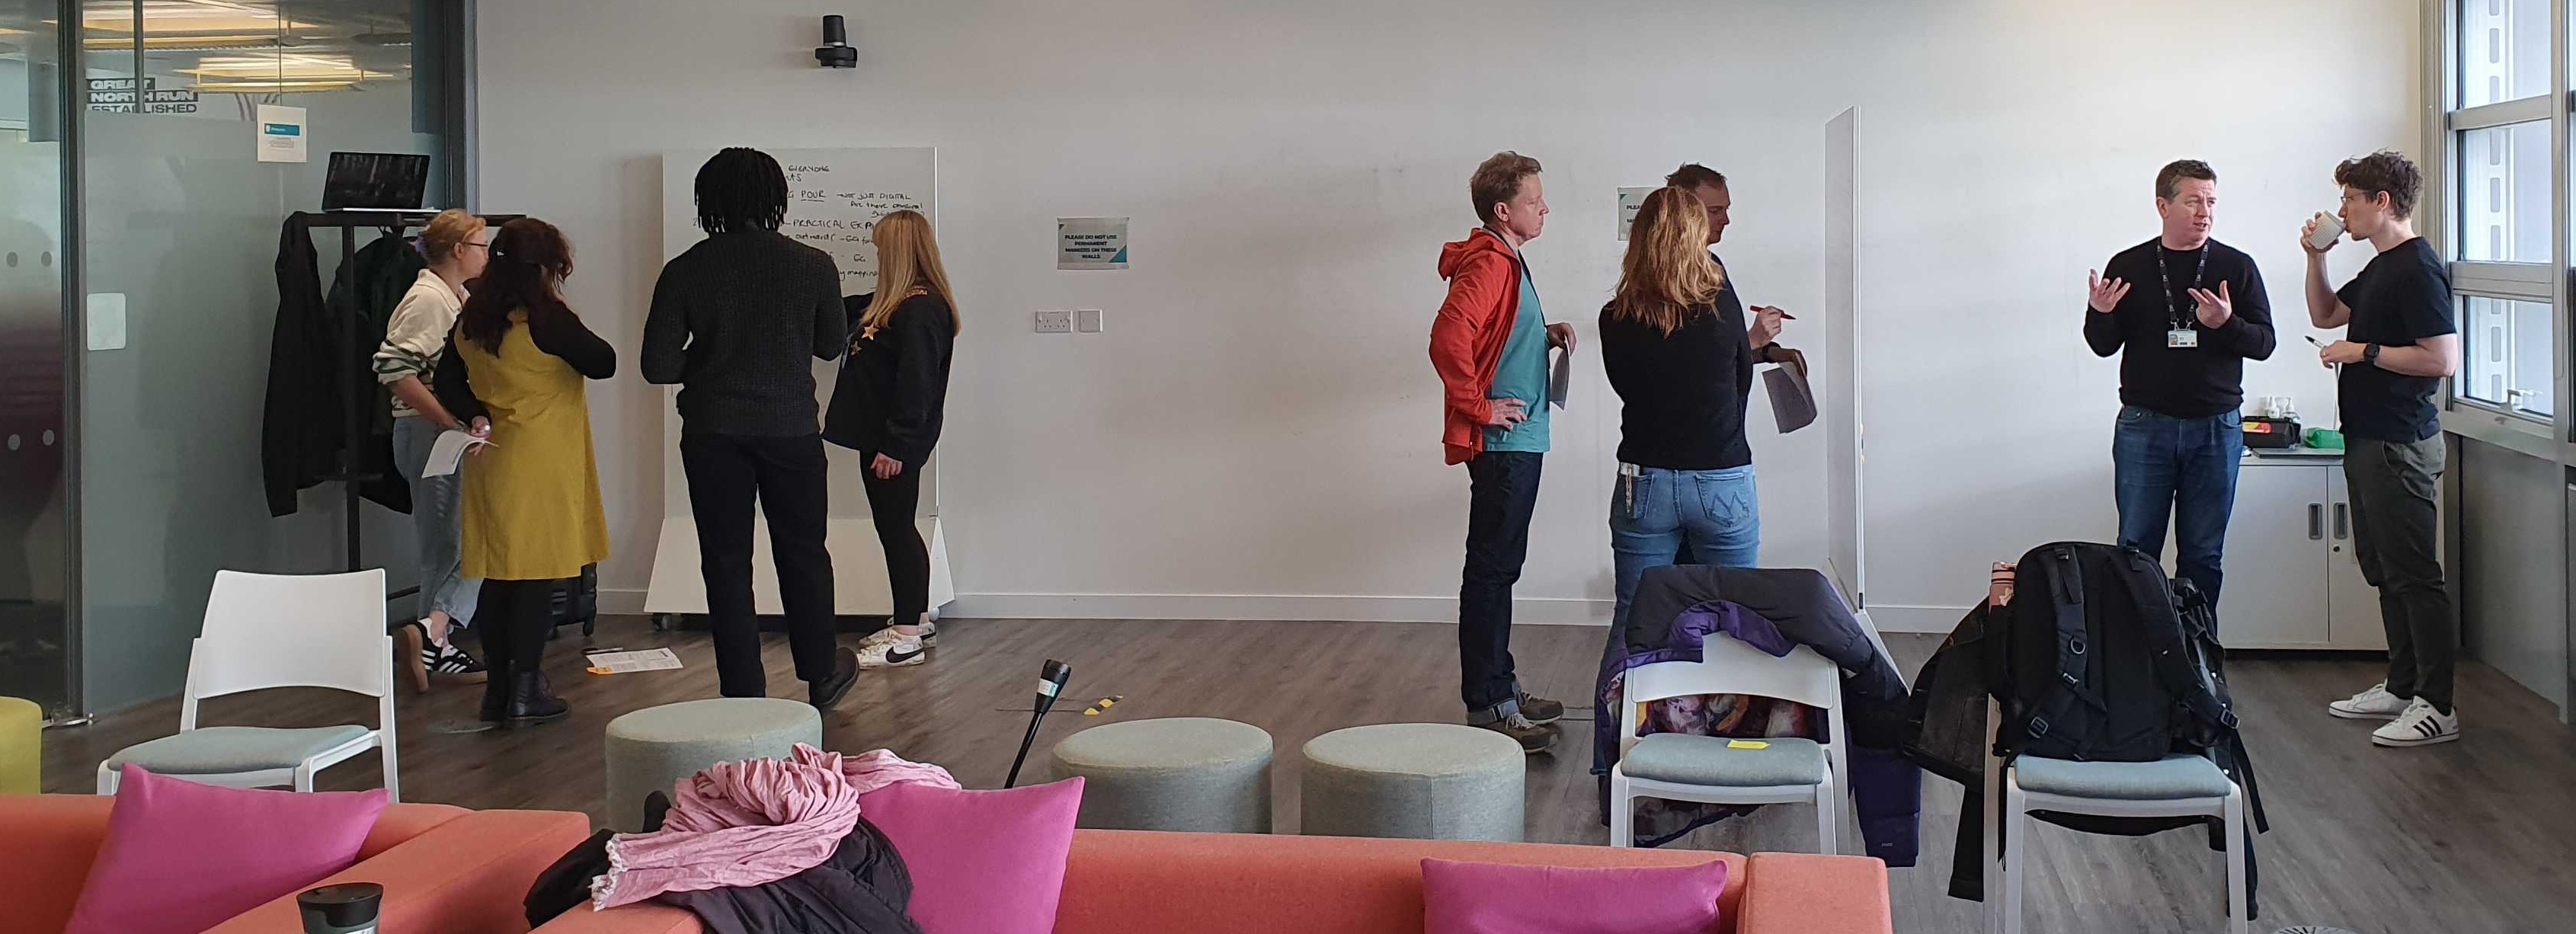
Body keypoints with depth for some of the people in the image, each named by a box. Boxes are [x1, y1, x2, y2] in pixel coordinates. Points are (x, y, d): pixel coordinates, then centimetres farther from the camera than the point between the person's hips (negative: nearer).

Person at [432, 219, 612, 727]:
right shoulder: (545, 317, -14)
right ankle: (525, 691, -1)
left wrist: (477, 416, 2)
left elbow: (448, 384, 12)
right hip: (543, 464, -7)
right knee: (539, 574, -2)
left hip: (491, 460, 7)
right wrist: (565, 318, 4)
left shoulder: (471, 318, 8)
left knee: (498, 575, 11)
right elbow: (603, 364, -9)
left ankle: (498, 687, 17)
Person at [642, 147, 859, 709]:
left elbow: (657, 365, -8)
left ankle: (743, 695, 9)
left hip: (713, 433, 0)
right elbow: (832, 345, 8)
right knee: (803, 555, 16)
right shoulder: (812, 266, -6)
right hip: (792, 428, 1)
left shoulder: (685, 271, -7)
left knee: (726, 563, 7)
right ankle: (819, 676, 30)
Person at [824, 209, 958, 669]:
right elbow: (848, 311, 33)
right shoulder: (891, 303, 13)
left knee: (896, 529, -4)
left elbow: (916, 384, -23)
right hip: (879, 438, 10)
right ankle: (916, 622, 25)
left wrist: (895, 446, -22)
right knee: (895, 528, 15)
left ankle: (907, 636, 3)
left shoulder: (920, 309, -19)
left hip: (895, 445, -10)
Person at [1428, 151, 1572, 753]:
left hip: (1518, 440, 11)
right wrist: (1479, 406, -23)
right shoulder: (1487, 264, -17)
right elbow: (1448, 338, -31)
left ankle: (1502, 690, 25)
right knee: (1491, 571, -6)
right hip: (1502, 442, -11)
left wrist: (1545, 335, 13)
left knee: (1501, 568, 16)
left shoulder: (1505, 262, 16)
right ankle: (1487, 709, -3)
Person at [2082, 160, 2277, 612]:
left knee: (2203, 556, 5)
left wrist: (2226, 324, -20)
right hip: (2144, 424, 0)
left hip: (2216, 427, 0)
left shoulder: (2236, 266, 3)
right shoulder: (2128, 266, 4)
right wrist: (2099, 315, -15)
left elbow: (2264, 343, 1)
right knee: (2136, 549, 1)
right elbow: (2105, 346, 7)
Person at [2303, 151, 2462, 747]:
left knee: (2413, 574, -7)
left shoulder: (2418, 269, -16)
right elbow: (2325, 315, 28)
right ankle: (2402, 686, 24)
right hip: (2369, 439, 10)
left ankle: (2436, 707, -3)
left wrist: (2363, 351, -16)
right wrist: (2316, 256, 14)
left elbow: (2442, 359, -23)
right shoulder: (2381, 268, 15)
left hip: (2400, 445, -10)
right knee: (2383, 568, 15)